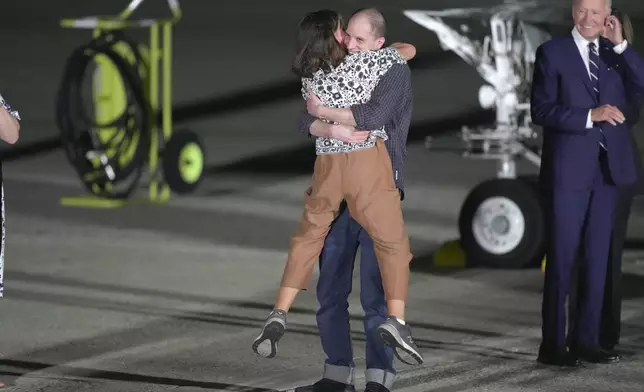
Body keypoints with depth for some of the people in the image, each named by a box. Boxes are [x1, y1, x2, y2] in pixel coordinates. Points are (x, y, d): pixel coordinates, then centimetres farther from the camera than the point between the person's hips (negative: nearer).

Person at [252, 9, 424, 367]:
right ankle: (395, 320, -12)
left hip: (327, 164, 4)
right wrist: (400, 48, 29)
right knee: (392, 240, 4)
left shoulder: (308, 80, 5)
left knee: (307, 238, 16)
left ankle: (278, 316, 3)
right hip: (367, 161, -4)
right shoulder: (362, 64, -8)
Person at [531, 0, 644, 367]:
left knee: (598, 257, 7)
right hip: (569, 169, -4)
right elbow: (541, 109, -8)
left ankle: (587, 340, 13)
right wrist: (590, 116, -18)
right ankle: (553, 344, 2)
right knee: (562, 257, -2)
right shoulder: (553, 52, -1)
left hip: (609, 168, 4)